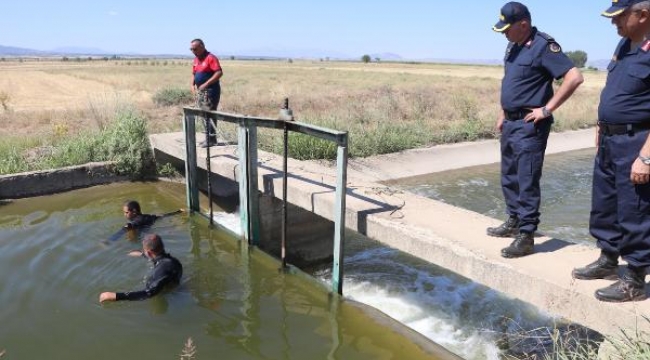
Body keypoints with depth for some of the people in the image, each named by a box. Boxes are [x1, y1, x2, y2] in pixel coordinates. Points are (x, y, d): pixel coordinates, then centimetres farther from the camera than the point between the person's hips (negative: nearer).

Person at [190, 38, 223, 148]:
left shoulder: (210, 58, -13)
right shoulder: (196, 60, 14)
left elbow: (219, 72, -22)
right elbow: (194, 74, 24)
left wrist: (206, 84, -23)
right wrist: (192, 85, 6)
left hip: (210, 91, -9)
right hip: (200, 91, 9)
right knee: (204, 115, 11)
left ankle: (211, 140, -3)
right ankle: (208, 138, 19)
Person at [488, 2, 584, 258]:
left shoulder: (543, 46, -14)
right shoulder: (513, 46, 12)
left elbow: (574, 77, -21)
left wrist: (547, 109, -19)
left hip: (529, 126, -9)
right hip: (510, 123, 9)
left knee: (527, 182, -6)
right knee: (509, 177, 16)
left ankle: (526, 236, 0)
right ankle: (514, 222, 31)